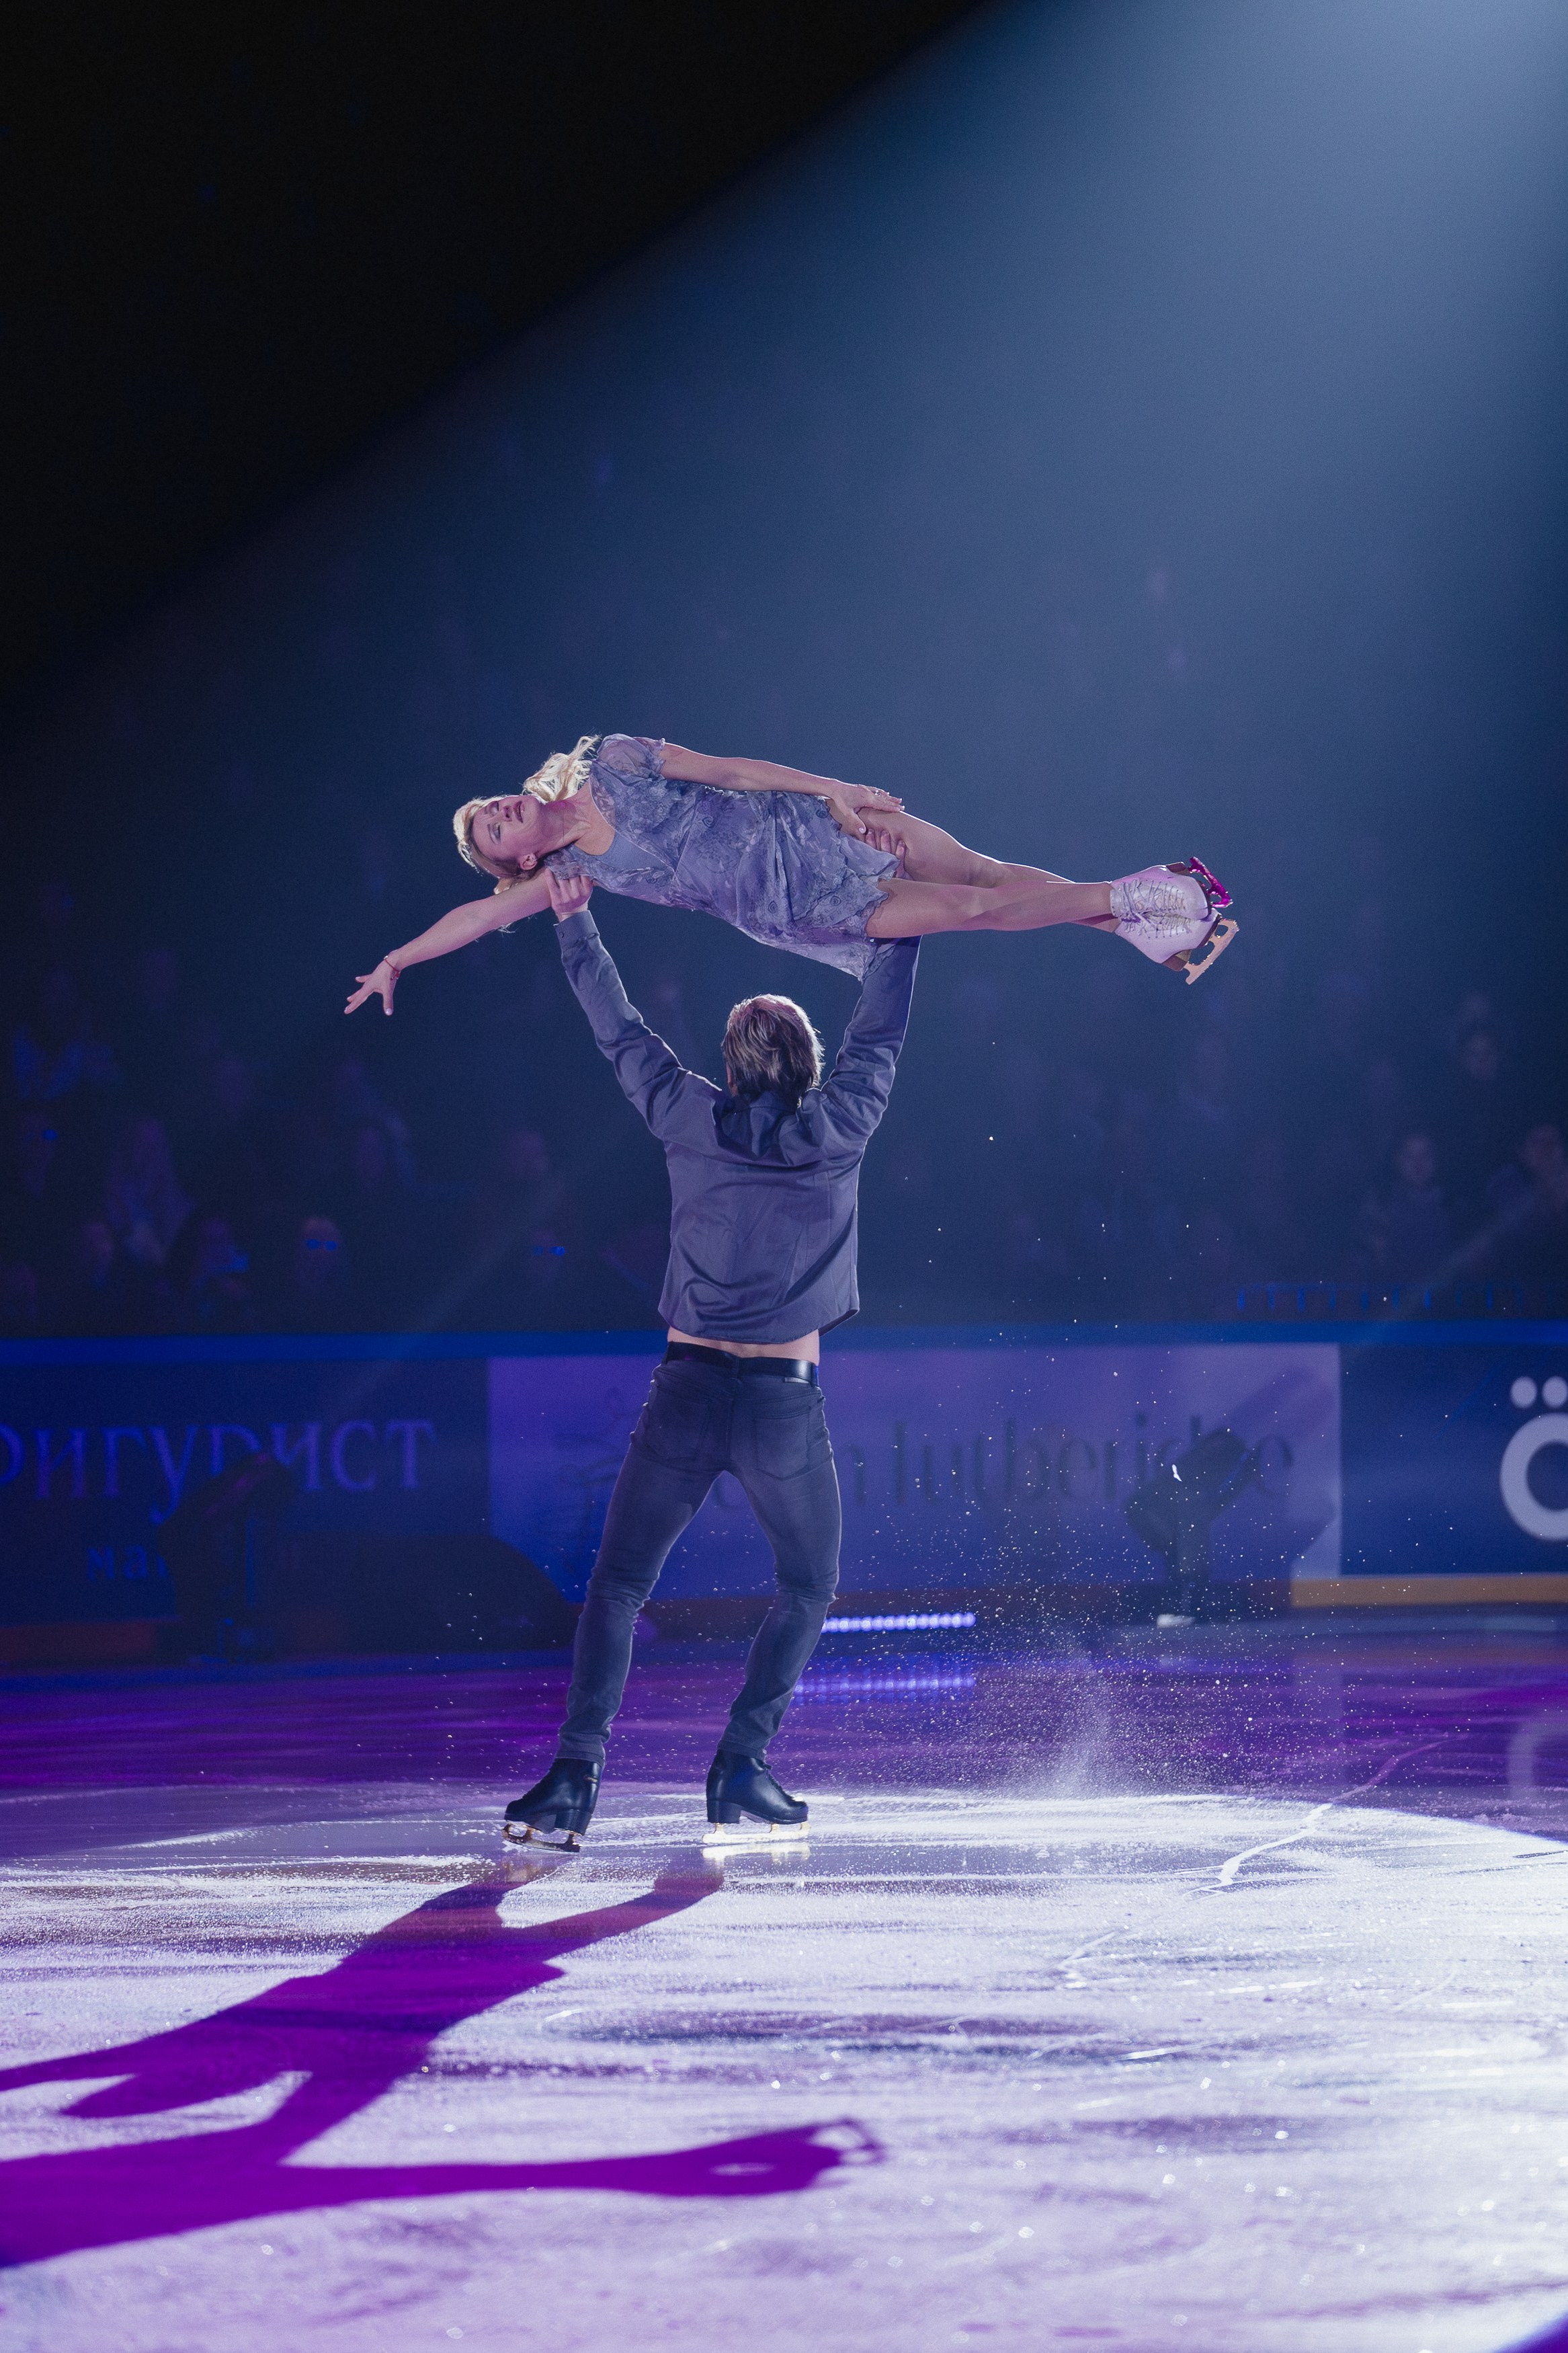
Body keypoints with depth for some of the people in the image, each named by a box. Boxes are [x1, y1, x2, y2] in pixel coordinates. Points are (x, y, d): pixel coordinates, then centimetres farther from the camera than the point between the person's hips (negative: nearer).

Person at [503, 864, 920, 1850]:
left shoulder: (692, 1120, 1)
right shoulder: (839, 1131, 0)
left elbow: (623, 1034, 14)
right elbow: (878, 1036, 15)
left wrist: (575, 921, 25)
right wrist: (901, 928, 27)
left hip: (688, 1389, 1)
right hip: (786, 1402, -1)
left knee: (619, 1585, 8)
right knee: (808, 1589, 18)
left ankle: (576, 1775, -7)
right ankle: (743, 1770, 6)